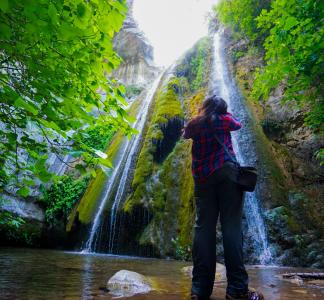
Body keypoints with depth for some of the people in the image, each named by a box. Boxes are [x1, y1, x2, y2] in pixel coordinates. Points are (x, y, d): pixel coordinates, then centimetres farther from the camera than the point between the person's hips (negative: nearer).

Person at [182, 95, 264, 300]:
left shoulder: (194, 124, 15)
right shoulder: (223, 120, 7)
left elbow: (186, 134, 36)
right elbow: (238, 124, 27)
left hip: (202, 178, 3)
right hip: (226, 173, -3)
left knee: (203, 228, 0)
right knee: (232, 227, -5)